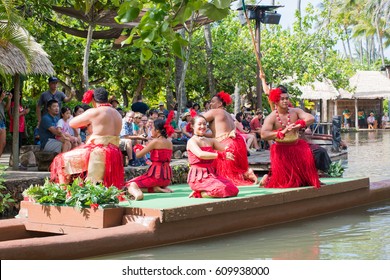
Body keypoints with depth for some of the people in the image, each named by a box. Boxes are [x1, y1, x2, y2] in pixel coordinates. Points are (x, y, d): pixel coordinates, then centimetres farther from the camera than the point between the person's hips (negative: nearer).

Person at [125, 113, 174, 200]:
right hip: (167, 177, 7)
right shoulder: (169, 143, 10)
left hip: (156, 174, -7)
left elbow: (138, 155, -6)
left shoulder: (155, 142, -10)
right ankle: (161, 188, 6)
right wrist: (144, 148, 27)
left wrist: (137, 149, 16)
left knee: (130, 184, 3)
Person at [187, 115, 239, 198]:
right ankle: (198, 193, -3)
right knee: (222, 189, -29)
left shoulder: (210, 141, 17)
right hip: (198, 177, -8)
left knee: (233, 190, -7)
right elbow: (200, 154, -26)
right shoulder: (191, 141, -6)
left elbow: (226, 149, 11)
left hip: (211, 174, 8)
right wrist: (220, 155, -34)